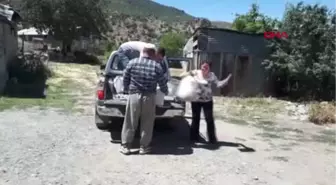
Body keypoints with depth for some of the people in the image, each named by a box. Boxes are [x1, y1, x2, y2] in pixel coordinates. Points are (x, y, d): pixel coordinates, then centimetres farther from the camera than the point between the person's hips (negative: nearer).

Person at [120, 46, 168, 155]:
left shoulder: (132, 63, 0)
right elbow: (162, 83, 4)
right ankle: (144, 147, 18)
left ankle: (125, 146, 16)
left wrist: (126, 90, 23)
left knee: (130, 123, 9)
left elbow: (125, 79, 6)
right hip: (149, 97, 0)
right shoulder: (157, 66, -3)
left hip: (134, 95, 1)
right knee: (147, 123, 11)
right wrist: (165, 92, 24)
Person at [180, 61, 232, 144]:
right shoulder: (196, 73, -4)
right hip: (196, 100, 0)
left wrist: (226, 80, -17)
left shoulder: (212, 75, -1)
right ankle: (194, 137, 23)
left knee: (210, 119, 0)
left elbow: (218, 84, -4)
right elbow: (183, 75, -5)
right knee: (195, 119, 9)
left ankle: (212, 138, 12)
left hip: (207, 101, 0)